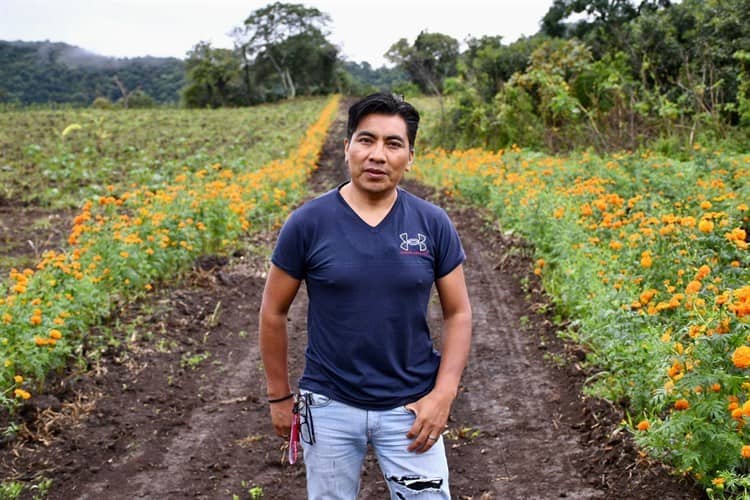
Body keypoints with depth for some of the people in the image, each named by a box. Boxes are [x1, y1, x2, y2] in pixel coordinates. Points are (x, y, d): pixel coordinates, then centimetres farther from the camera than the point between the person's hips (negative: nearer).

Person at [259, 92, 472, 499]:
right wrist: (279, 396, 3)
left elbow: (458, 314, 1)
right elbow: (273, 313, 0)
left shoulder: (433, 224, -5)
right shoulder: (308, 223, -10)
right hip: (330, 406, 0)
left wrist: (443, 394, -9)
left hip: (411, 405, 1)